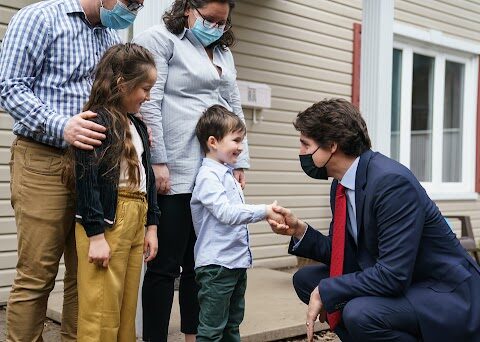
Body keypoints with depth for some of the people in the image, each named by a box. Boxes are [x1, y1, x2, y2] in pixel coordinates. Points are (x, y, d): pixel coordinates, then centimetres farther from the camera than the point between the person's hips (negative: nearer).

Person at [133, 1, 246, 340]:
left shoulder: (223, 52, 21)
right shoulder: (160, 39, 0)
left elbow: (235, 109, 20)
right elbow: (149, 105, -9)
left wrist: (240, 162, 12)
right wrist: (158, 162, -15)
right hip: (176, 174, -6)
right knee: (165, 264, 0)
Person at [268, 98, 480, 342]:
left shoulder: (392, 181, -26)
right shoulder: (341, 185, 0)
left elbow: (392, 275, -29)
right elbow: (347, 254, 8)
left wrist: (324, 292, -20)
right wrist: (300, 230, -6)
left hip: (446, 295, -8)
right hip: (392, 283, 8)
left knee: (360, 312, -33)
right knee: (306, 279, 5)